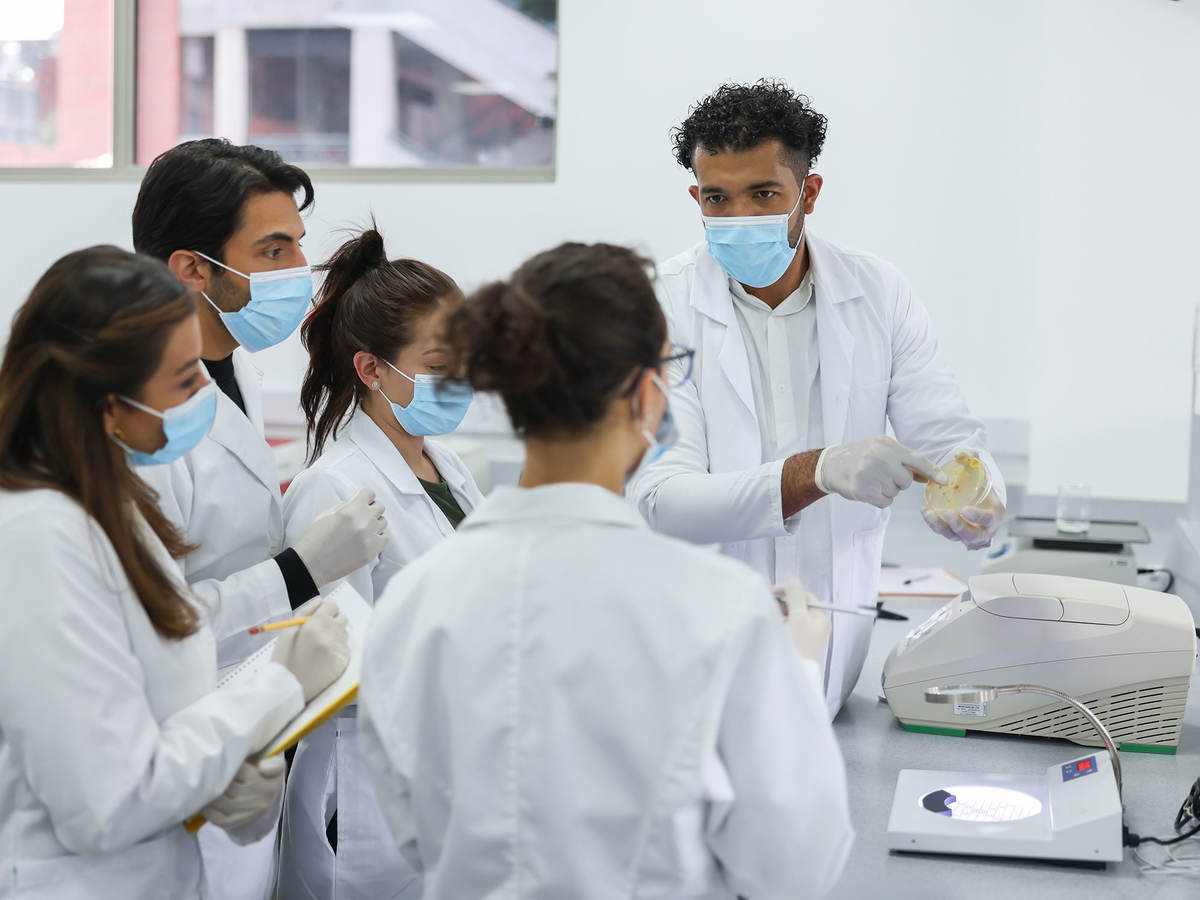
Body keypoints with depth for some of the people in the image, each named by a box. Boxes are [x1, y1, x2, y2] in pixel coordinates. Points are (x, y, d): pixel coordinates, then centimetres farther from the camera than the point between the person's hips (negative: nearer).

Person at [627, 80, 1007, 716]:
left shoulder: (879, 294, 4)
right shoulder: (659, 305, -7)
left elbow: (947, 436, 5)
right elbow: (658, 501, -16)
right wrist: (816, 472, -29)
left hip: (834, 638, 2)